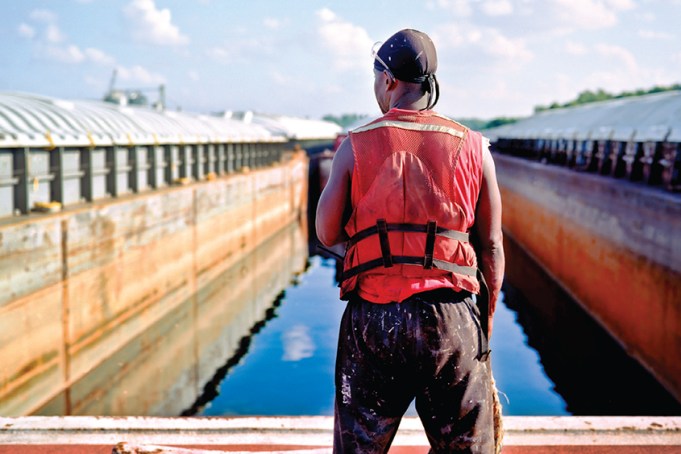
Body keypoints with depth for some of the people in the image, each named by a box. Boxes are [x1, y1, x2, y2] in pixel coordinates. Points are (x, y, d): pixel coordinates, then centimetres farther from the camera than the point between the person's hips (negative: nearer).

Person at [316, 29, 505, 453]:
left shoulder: (356, 146, -1)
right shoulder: (473, 147, 2)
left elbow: (327, 234, 1)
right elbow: (491, 247, 4)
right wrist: (487, 319, 14)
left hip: (373, 321, 0)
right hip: (453, 321, 1)